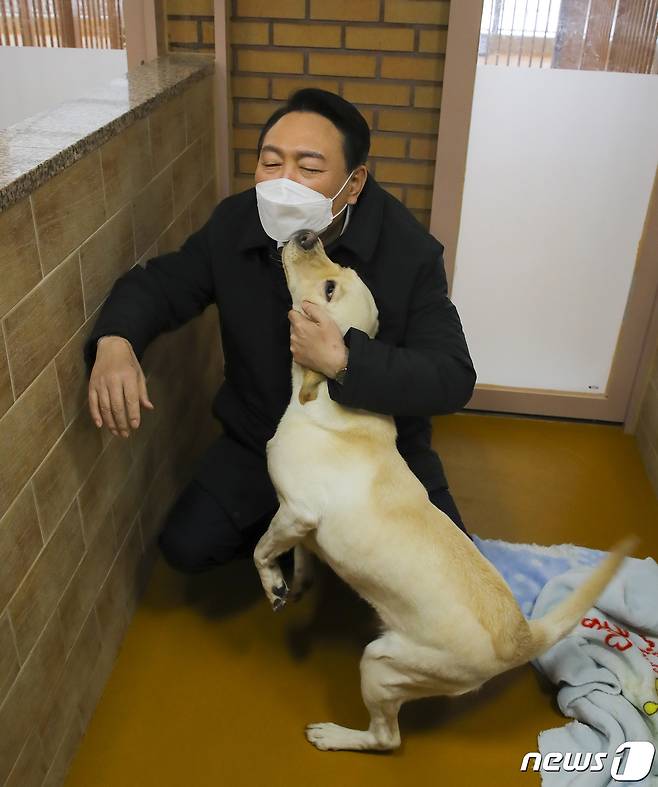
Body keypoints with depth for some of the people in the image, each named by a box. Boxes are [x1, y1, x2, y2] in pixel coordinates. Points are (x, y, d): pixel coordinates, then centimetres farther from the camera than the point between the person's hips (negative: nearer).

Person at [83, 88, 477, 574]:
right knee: (185, 547, -6)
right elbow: (159, 282, -3)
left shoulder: (409, 250, -24)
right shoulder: (234, 225, -13)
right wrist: (115, 341, -26)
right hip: (261, 438, 3)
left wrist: (343, 362, -42)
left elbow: (454, 378, -27)